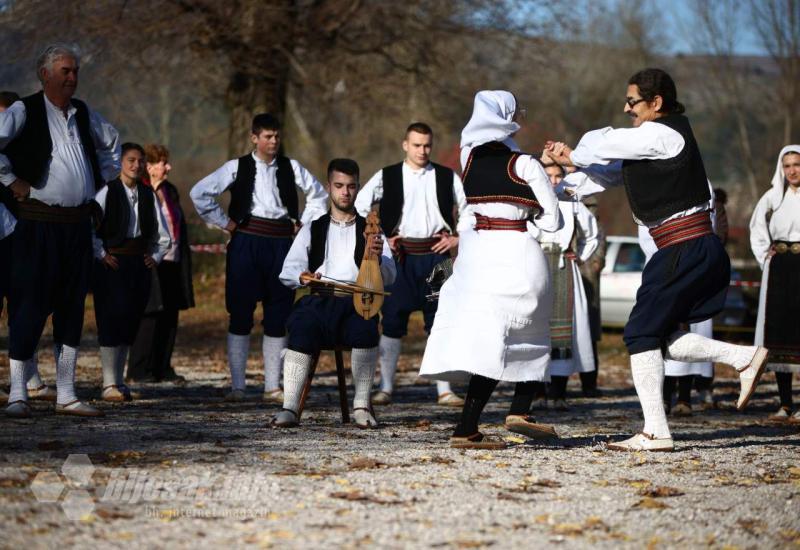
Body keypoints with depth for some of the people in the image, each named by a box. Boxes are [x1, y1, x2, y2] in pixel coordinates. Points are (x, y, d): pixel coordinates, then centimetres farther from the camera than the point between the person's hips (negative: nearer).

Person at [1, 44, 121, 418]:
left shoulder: (83, 114, 13)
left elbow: (111, 141, 31)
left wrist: (103, 177, 19)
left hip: (78, 224, 6)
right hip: (39, 225, -6)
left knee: (72, 307, 8)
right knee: (30, 306, -6)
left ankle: (66, 396, 14)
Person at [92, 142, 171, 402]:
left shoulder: (148, 194, 10)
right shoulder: (108, 192, -6)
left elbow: (162, 234, 18)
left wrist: (155, 256, 7)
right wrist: (101, 255, -11)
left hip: (140, 263, 5)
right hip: (112, 263, -5)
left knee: (130, 322, 7)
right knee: (111, 319, -9)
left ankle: (119, 380, 14)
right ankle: (110, 384, -8)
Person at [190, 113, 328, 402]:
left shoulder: (291, 168, 9)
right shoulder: (238, 167, 1)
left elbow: (318, 194, 22)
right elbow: (200, 193, -2)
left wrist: (302, 223, 12)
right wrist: (225, 223, -2)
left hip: (282, 245, 3)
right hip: (246, 243, -3)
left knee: (278, 317, 3)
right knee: (240, 313, -1)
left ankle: (273, 387, 9)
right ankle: (237, 386, 3)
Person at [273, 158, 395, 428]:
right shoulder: (313, 230, 23)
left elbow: (389, 277, 8)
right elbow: (288, 270, 12)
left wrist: (378, 257, -15)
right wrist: (302, 276, -12)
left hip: (357, 302, 0)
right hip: (318, 300, 0)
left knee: (365, 326, -36)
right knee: (302, 327, -35)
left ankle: (361, 406, -32)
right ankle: (290, 407, -38)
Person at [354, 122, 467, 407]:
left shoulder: (447, 178, 7)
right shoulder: (387, 177, 4)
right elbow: (358, 208, 3)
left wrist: (458, 239, 1)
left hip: (436, 254, 1)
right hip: (400, 256, -1)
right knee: (392, 321, -1)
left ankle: (444, 390, 4)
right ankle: (385, 388, 5)